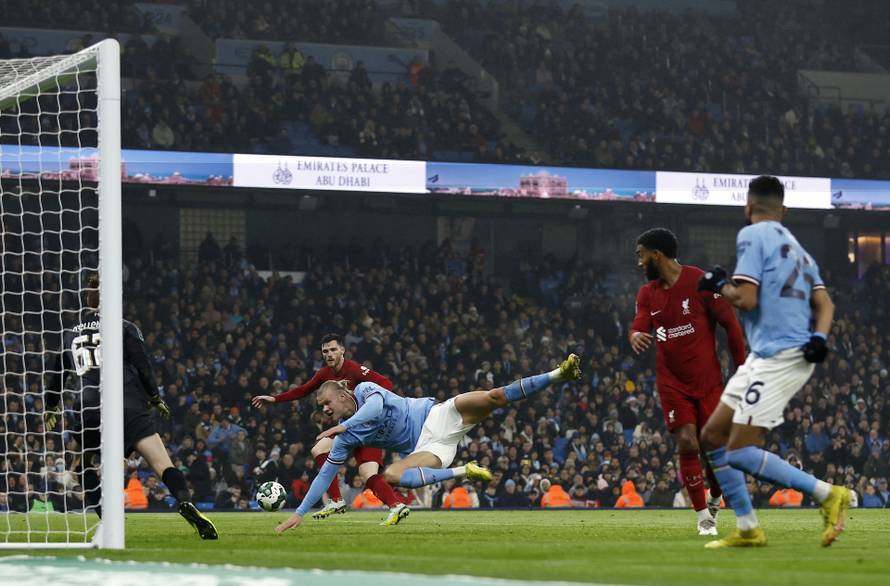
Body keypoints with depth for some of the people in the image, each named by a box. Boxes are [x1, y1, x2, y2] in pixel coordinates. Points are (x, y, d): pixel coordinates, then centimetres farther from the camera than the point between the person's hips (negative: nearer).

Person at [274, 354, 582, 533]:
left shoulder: (365, 390, -3)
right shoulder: (346, 440, 9)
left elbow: (377, 405, -25)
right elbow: (325, 474, 11)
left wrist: (342, 426, -29)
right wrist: (299, 513, 6)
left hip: (437, 417, -4)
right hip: (427, 449, 4)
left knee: (494, 397, -22)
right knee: (390, 475, -28)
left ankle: (559, 374, -18)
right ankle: (464, 472, -24)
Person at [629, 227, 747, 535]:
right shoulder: (647, 293, 7)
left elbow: (730, 324, -6)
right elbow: (640, 326, -1)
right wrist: (636, 336, -28)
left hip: (708, 381, -3)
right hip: (672, 383, 3)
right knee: (687, 444, -11)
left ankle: (714, 501, 26)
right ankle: (703, 516, -1)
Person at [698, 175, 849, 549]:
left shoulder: (752, 235, -5)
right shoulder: (796, 248, 23)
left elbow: (746, 299, -14)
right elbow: (824, 304, 12)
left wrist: (719, 285, 5)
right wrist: (820, 336, -5)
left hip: (779, 355, -10)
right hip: (765, 357, 10)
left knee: (739, 453, -13)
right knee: (712, 437, 13)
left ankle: (828, 494, -14)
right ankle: (747, 529, 12)